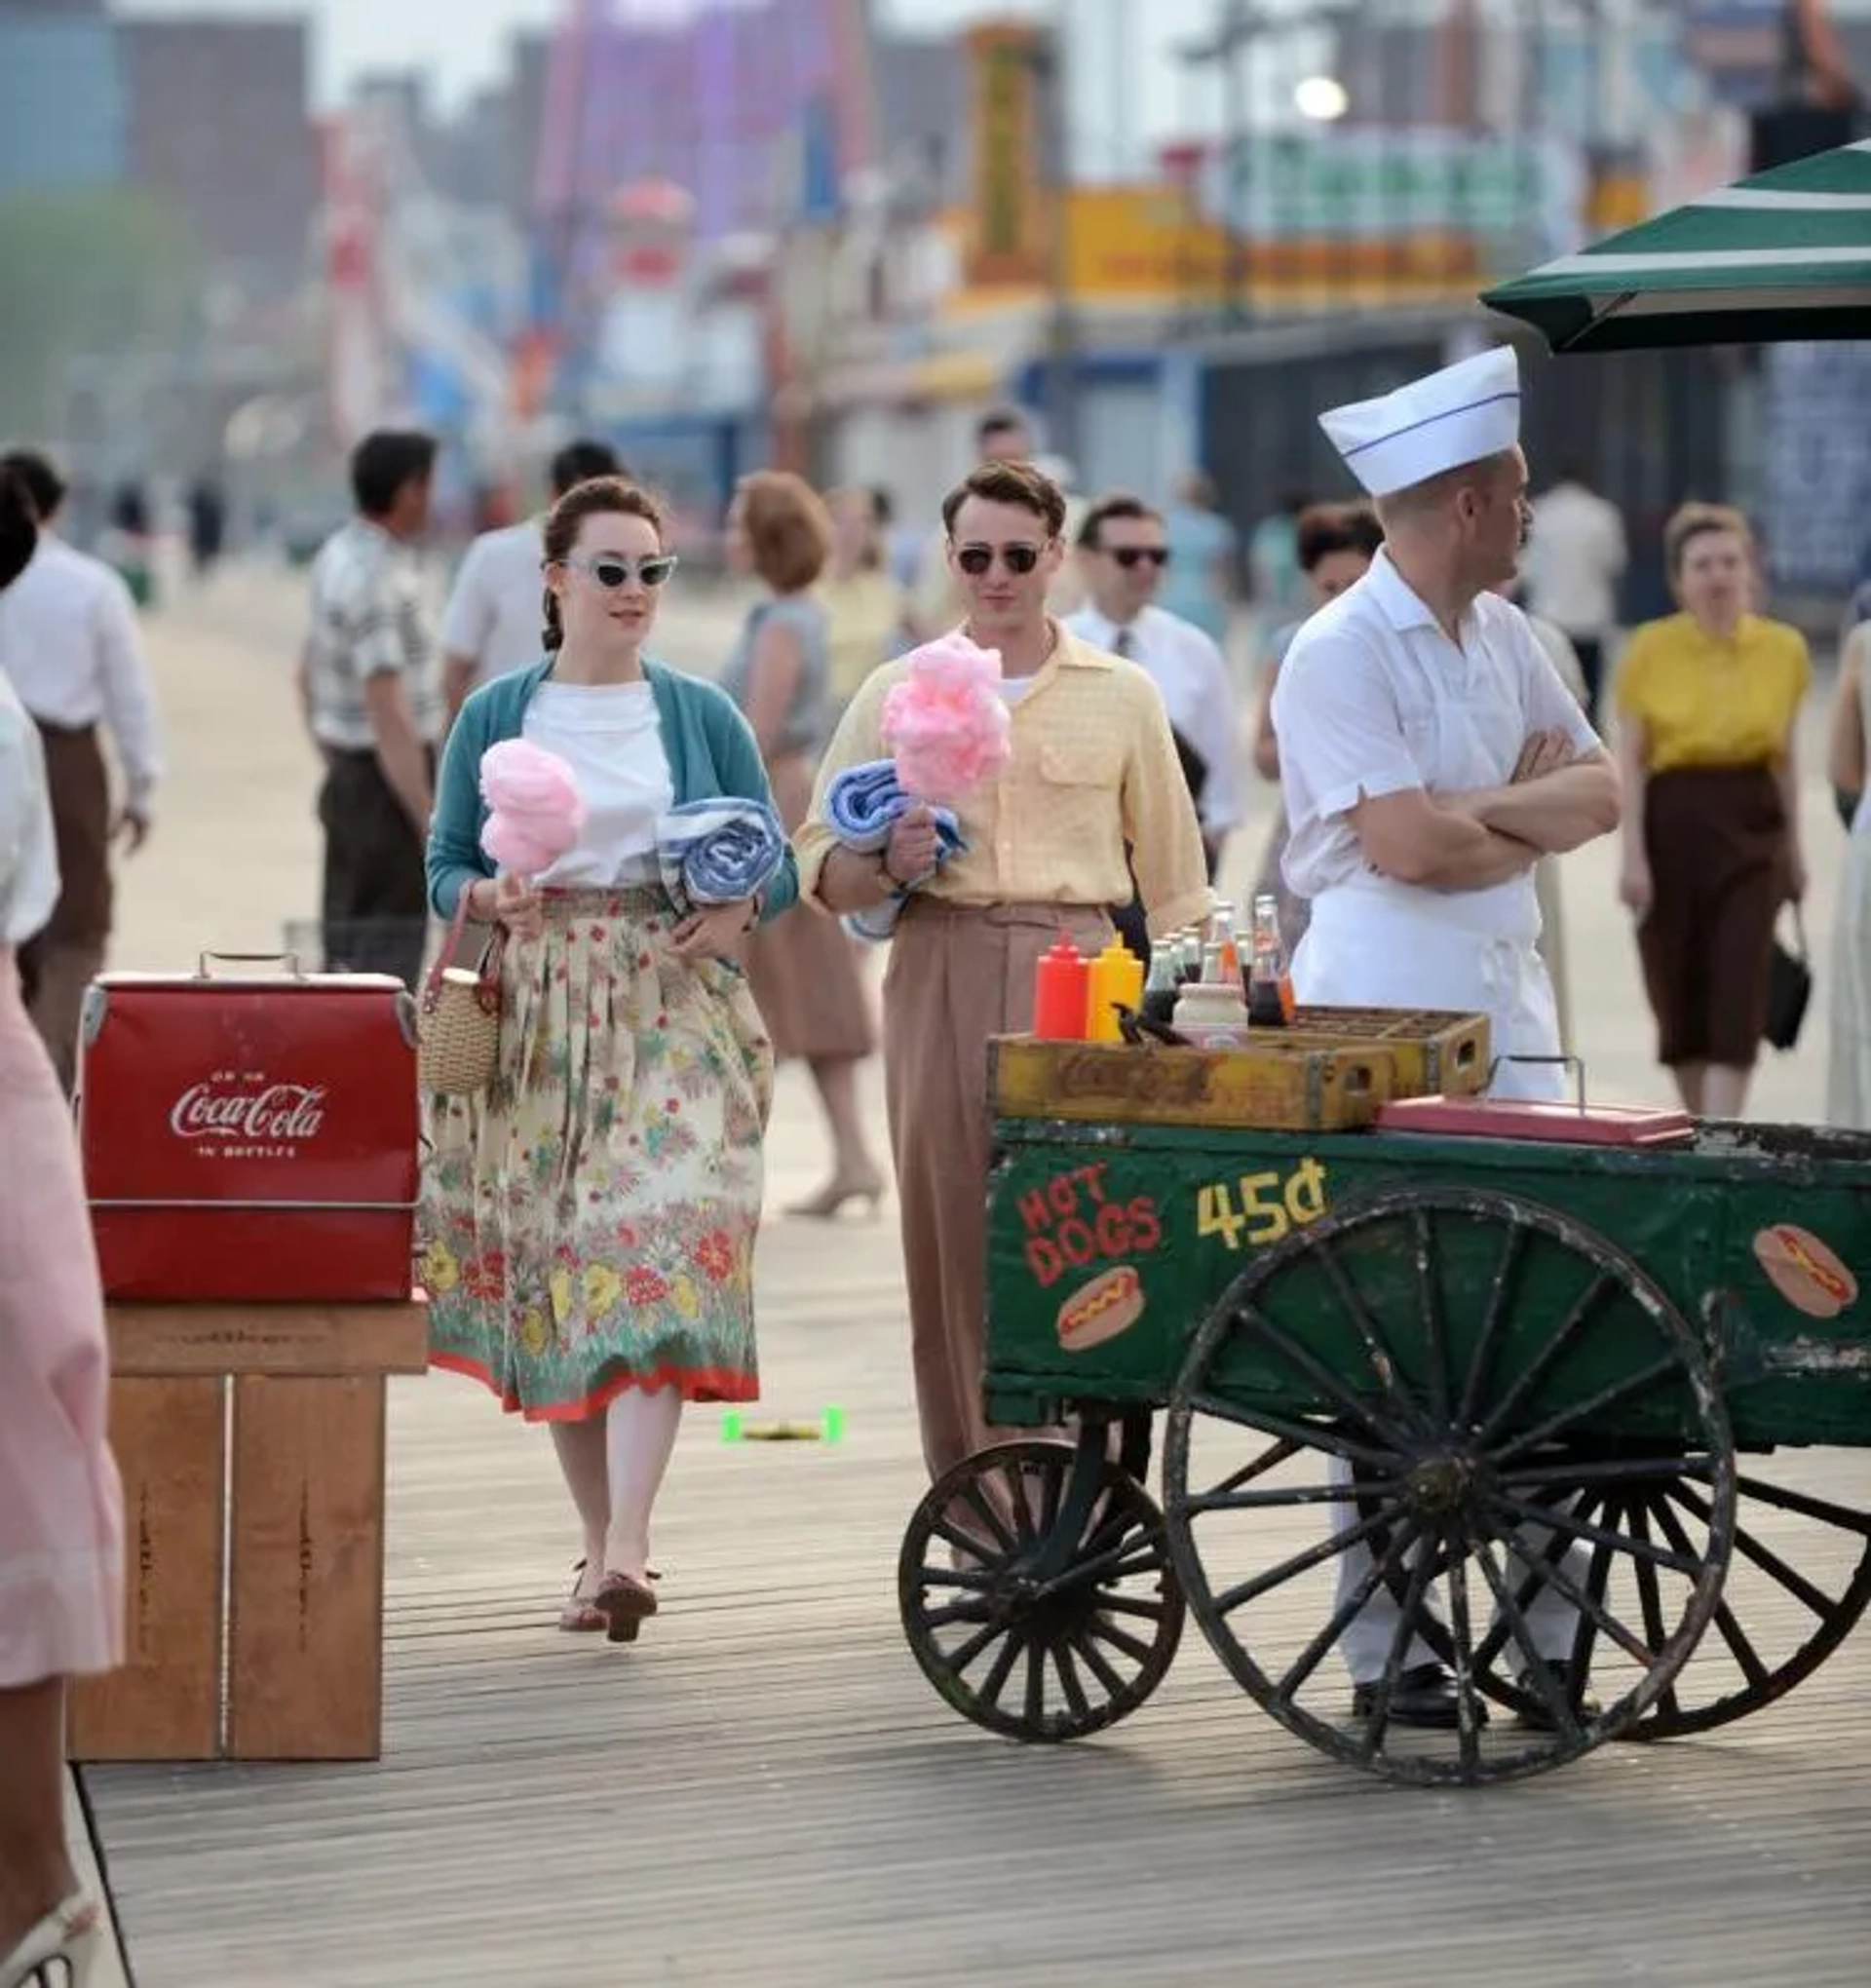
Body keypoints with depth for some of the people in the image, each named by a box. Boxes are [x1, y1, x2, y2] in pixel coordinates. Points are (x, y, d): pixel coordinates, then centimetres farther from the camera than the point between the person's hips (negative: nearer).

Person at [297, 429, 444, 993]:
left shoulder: (342, 555, 10)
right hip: (389, 785, -10)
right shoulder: (374, 579, -21)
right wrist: (432, 824, -23)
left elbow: (310, 675, 22)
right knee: (387, 958, -8)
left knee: (349, 954, 14)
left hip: (351, 779, 10)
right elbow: (390, 718, -24)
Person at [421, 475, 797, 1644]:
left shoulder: (703, 715, 7)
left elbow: (779, 866, 9)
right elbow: (445, 864, 9)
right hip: (536, 1018, 1)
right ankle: (602, 1543, 14)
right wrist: (487, 898, -12)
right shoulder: (496, 715, 8)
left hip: (673, 1013, -1)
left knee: (657, 1253, -16)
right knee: (546, 1272, 2)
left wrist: (741, 911, -12)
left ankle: (625, 1549, -24)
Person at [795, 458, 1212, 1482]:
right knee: (951, 1241, -1)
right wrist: (887, 865, -11)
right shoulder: (894, 693, 11)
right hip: (942, 976, 1)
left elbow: (1171, 869, 12)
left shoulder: (1122, 695, 11)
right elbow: (820, 868, 9)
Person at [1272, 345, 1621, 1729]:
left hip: (1508, 1011, 7)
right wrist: (1535, 817, -1)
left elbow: (1598, 792, 9)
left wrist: (1481, 812, -8)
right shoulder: (1339, 653, -9)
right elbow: (1404, 845, -18)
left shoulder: (1502, 636, 14)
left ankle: (1551, 1630, 10)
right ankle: (1387, 1655, 1)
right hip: (1382, 1023, -7)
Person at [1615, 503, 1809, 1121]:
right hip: (1672, 822, -1)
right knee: (1679, 992, 8)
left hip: (1751, 827, 1)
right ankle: (1697, 1131, 27)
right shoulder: (1650, 649, -5)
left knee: (1739, 995, -9)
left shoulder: (1784, 649, 2)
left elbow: (1785, 757, 12)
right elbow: (1631, 760, -4)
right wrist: (1633, 856, -10)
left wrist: (1793, 848, 15)